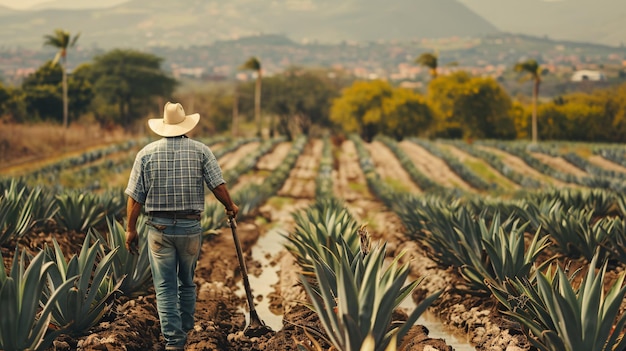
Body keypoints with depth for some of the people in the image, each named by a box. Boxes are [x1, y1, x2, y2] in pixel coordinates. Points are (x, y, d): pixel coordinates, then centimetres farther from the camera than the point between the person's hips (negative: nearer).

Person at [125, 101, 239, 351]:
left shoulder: (146, 153, 0)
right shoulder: (200, 151, -1)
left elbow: (135, 197, -2)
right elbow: (218, 186, -4)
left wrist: (131, 229, 6)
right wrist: (230, 207, 15)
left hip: (159, 228, -1)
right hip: (191, 227, 1)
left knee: (165, 287, 3)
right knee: (187, 282, 19)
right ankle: (185, 330, 31)